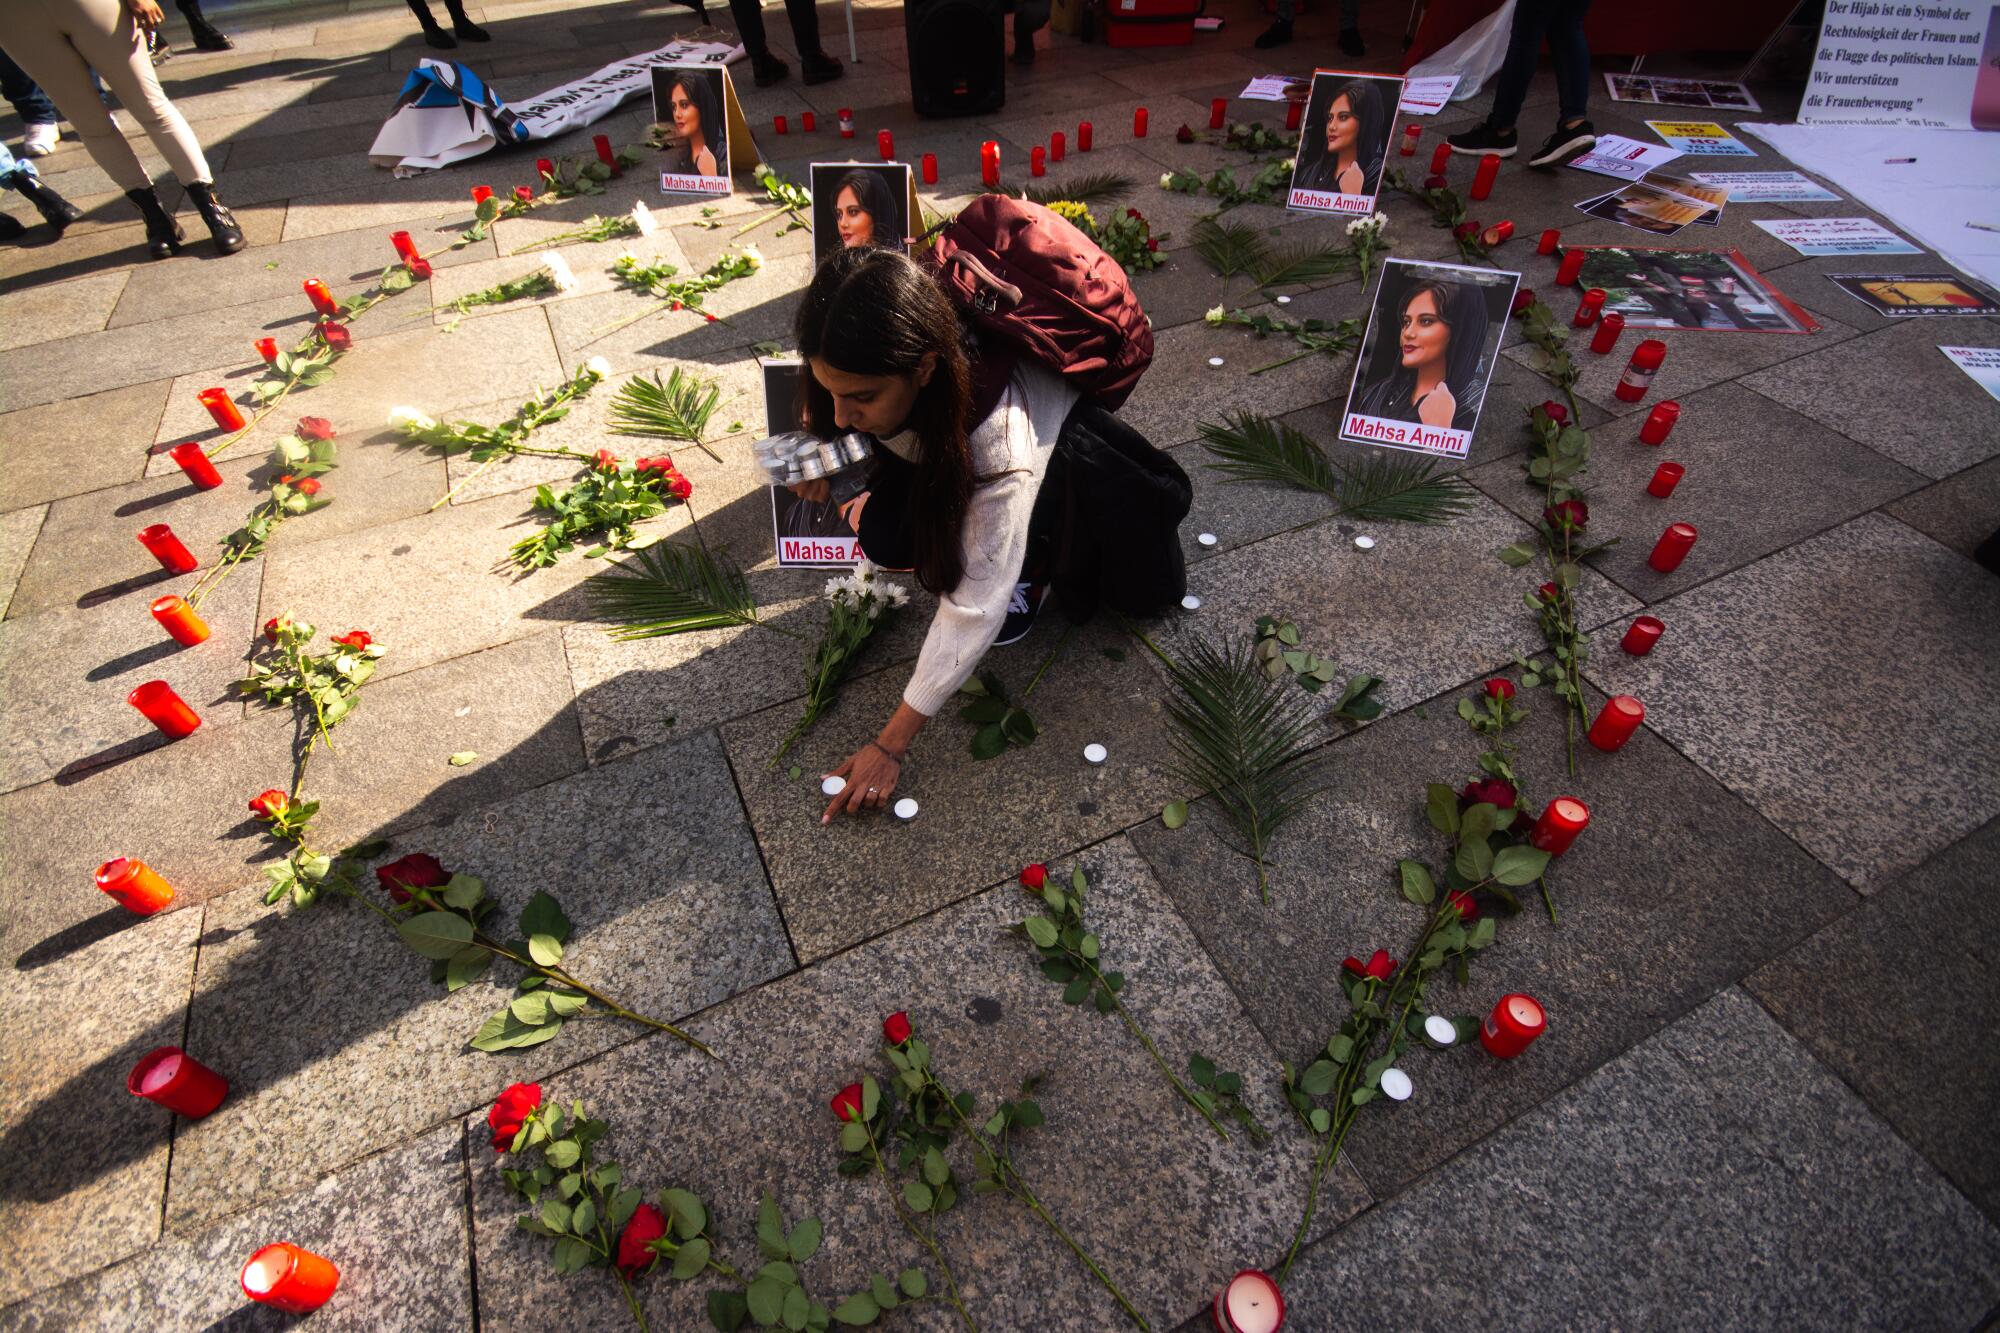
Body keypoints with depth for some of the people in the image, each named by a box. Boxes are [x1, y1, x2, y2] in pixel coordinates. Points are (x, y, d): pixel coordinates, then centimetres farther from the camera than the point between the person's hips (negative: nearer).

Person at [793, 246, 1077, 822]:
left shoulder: (1001, 449, -44)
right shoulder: (868, 370, -31)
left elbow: (974, 608, -38)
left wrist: (891, 743, -32)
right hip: (934, 450, 5)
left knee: (1002, 610, -26)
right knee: (885, 539, -23)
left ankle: (1034, 554, 6)